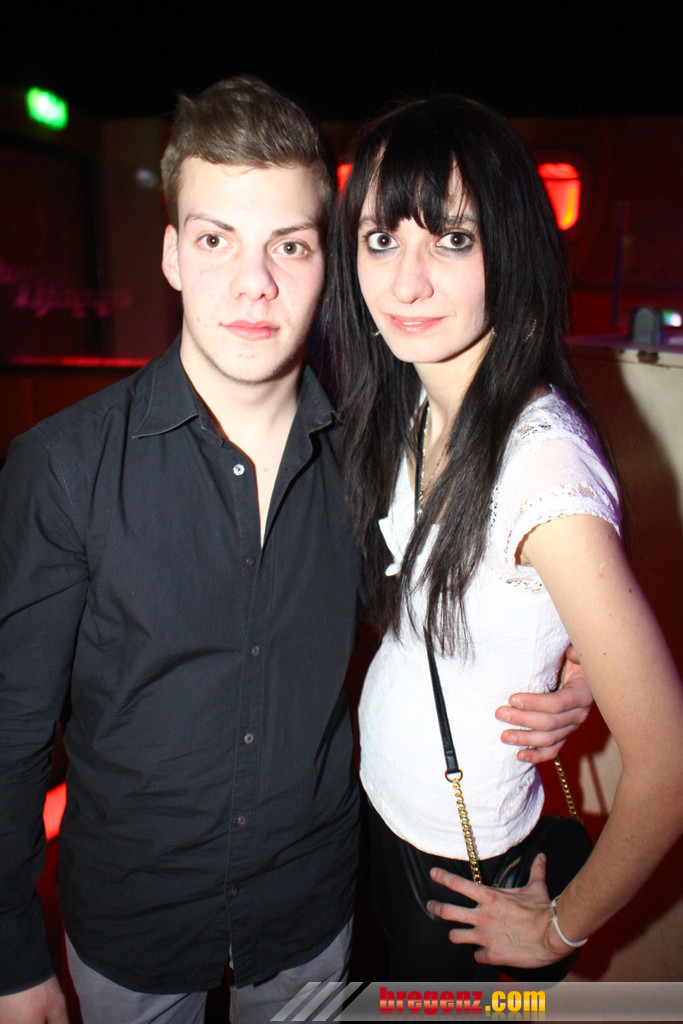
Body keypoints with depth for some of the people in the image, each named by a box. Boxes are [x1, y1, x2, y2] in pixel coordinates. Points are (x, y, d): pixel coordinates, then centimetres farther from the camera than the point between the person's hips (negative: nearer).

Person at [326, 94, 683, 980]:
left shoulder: (543, 461, -33)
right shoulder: (411, 404, -9)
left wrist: (561, 926, -14)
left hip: (461, 859, -6)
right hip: (379, 803, 6)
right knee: (393, 993, 31)